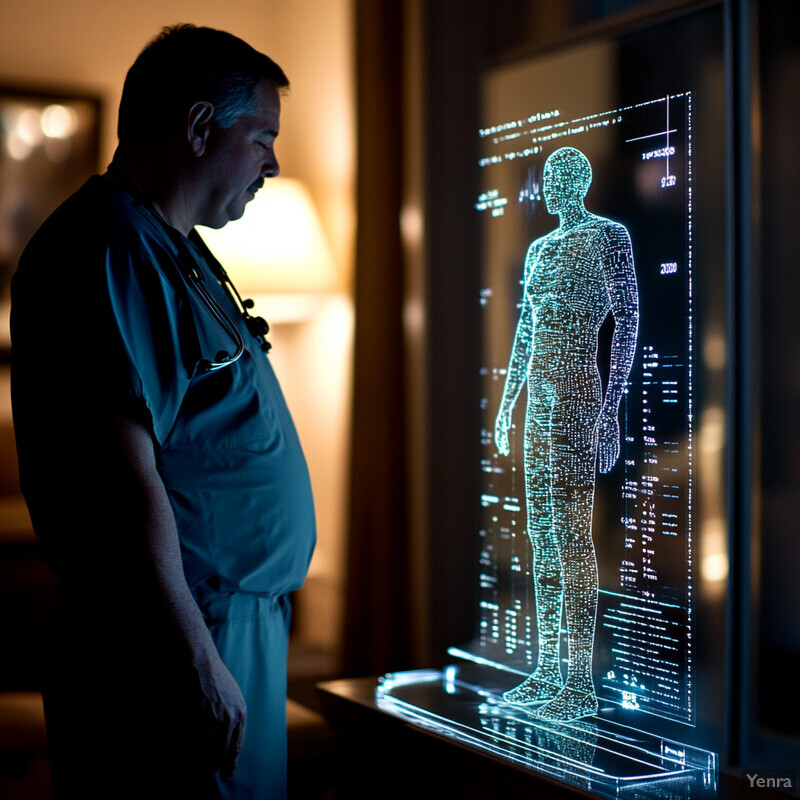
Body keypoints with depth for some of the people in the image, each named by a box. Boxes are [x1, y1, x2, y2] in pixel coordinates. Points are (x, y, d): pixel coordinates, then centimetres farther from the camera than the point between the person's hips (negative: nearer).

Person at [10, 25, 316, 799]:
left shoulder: (172, 250, 17)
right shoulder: (110, 254, -17)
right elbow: (124, 485, -24)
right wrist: (198, 664, -23)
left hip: (236, 618, 10)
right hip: (181, 644, -10)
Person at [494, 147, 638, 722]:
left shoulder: (609, 237, -3)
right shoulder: (541, 248, 20)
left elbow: (628, 319, -9)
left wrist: (612, 408, -16)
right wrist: (507, 402, 20)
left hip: (577, 394, -8)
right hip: (539, 398, 8)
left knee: (572, 532, -11)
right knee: (542, 533, 8)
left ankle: (580, 681, -7)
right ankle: (548, 672, 14)